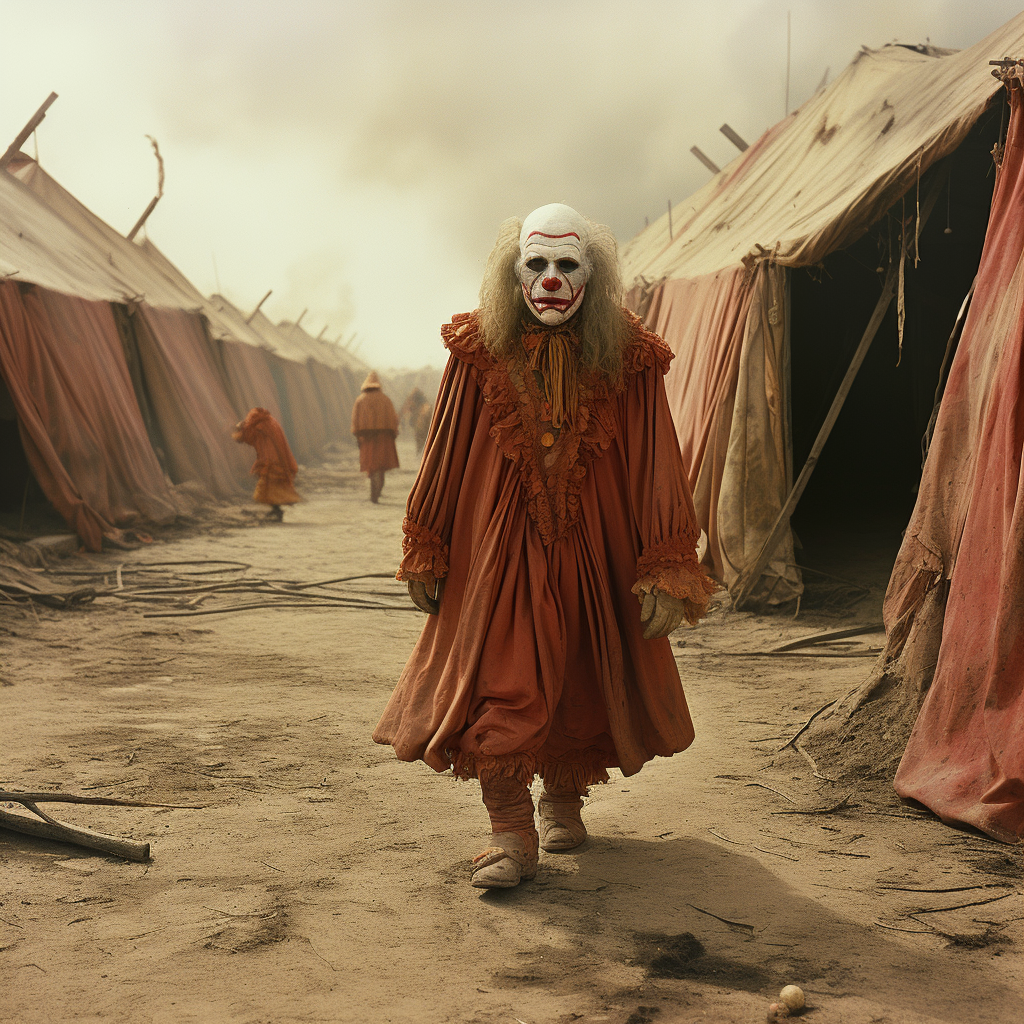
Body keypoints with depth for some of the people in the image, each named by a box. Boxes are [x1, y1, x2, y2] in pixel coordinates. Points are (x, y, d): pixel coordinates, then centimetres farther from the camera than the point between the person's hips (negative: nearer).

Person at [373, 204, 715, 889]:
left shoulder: (628, 359, -5)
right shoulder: (481, 351, -4)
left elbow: (657, 469, -4)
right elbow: (445, 456, 3)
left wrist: (664, 571, -7)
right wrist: (426, 556, 5)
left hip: (593, 552, 1)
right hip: (500, 549, -1)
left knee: (580, 688, 12)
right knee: (500, 688, -6)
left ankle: (562, 799, 38)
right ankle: (510, 835, 8)